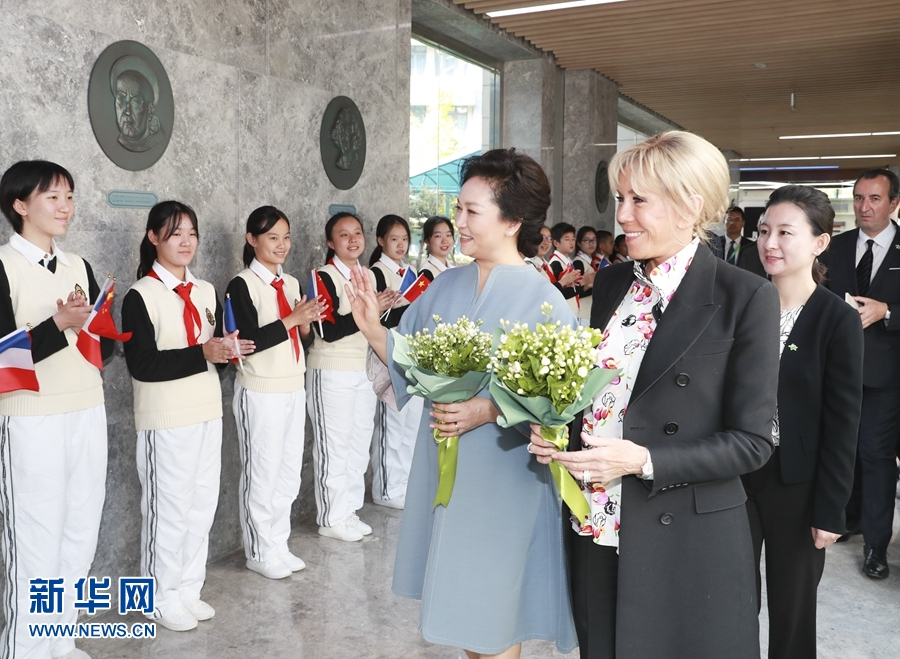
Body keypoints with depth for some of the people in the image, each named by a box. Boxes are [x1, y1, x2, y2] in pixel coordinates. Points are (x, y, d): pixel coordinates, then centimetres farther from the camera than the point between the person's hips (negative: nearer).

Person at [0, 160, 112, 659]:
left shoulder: (79, 267, 11)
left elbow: (107, 347, 10)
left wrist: (88, 324, -10)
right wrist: (60, 325, -23)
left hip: (87, 415, 6)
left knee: (81, 537, 12)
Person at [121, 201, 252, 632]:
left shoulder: (206, 292, 11)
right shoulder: (140, 296, -9)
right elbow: (142, 364, -17)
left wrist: (229, 350, -6)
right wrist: (201, 354, -21)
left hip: (208, 413, 6)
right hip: (165, 419, -6)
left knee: (202, 505, 12)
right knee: (169, 507, 3)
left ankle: (188, 589, 27)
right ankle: (161, 597, 21)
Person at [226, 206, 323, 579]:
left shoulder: (292, 283, 10)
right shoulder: (242, 285, -10)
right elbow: (248, 341, -18)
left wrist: (308, 322, -6)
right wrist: (291, 320, -20)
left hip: (294, 389, 7)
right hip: (260, 392, -6)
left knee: (290, 472, 12)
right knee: (262, 473, 3)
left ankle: (279, 544, 27)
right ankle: (259, 552, 19)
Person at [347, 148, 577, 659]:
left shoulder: (543, 301, -14)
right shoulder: (447, 286, 3)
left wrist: (490, 410, -25)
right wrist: (373, 329, -7)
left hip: (503, 477, -5)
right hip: (443, 466, 6)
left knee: (492, 605, 9)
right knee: (461, 601, 20)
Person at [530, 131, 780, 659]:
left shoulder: (746, 298, -12)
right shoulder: (612, 283, 5)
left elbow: (751, 442, -12)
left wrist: (644, 460, -22)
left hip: (686, 548, -5)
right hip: (596, 531, 5)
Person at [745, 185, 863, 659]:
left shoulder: (838, 321, -10)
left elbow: (842, 425, -9)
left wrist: (830, 510, -9)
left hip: (796, 483, -3)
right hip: (735, 473, 3)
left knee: (792, 605, 14)